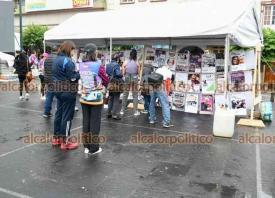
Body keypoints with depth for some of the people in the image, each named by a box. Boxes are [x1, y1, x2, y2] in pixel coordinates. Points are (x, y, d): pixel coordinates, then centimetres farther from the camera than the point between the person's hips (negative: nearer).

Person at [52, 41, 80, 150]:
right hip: (68, 92, -9)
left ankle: (56, 137, 27)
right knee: (67, 116, -1)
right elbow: (73, 77, -20)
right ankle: (65, 141, 7)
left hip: (58, 90, 9)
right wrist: (80, 73, -4)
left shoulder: (56, 59, 12)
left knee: (59, 113, 16)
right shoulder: (67, 61, -17)